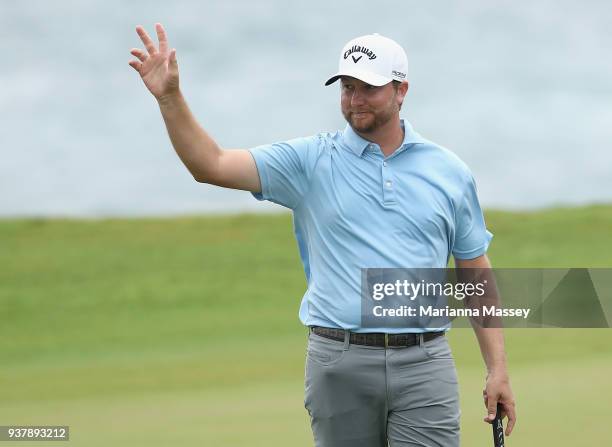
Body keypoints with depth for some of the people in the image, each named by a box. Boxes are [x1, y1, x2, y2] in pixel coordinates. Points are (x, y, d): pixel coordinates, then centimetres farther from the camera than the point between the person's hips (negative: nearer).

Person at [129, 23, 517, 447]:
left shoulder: (450, 171, 8)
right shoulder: (310, 161, 5)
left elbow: (476, 274, 12)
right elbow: (211, 165, -2)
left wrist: (498, 368, 6)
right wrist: (169, 96, -16)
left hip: (423, 364, 0)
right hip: (339, 362, 0)